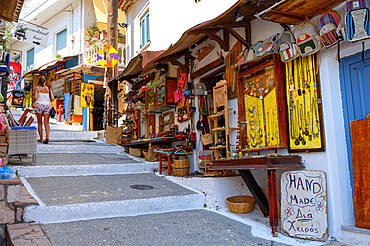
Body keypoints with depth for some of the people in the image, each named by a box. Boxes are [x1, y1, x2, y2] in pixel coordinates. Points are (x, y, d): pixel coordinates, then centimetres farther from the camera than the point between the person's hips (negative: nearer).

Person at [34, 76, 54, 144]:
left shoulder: (37, 88, 3)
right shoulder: (48, 88, 8)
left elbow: (35, 97, -8)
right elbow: (52, 98, 0)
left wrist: (36, 102, 13)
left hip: (39, 105, -1)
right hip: (47, 106, 1)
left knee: (39, 123, 8)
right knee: (46, 123, 0)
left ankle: (41, 138, 9)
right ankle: (47, 137, -19)